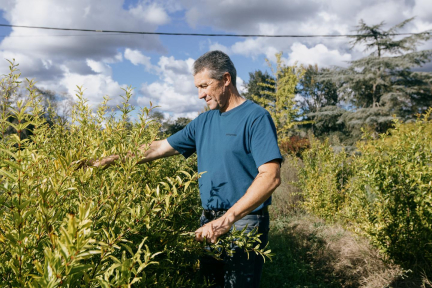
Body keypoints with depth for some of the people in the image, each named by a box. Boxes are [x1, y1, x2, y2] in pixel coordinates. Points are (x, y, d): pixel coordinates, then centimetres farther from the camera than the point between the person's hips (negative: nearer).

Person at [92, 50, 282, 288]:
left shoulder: (255, 117, -12)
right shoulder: (203, 122, 10)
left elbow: (270, 177, -22)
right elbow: (159, 148, 14)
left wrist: (227, 220, -27)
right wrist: (110, 161, 8)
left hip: (243, 223, -6)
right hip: (209, 223, 7)